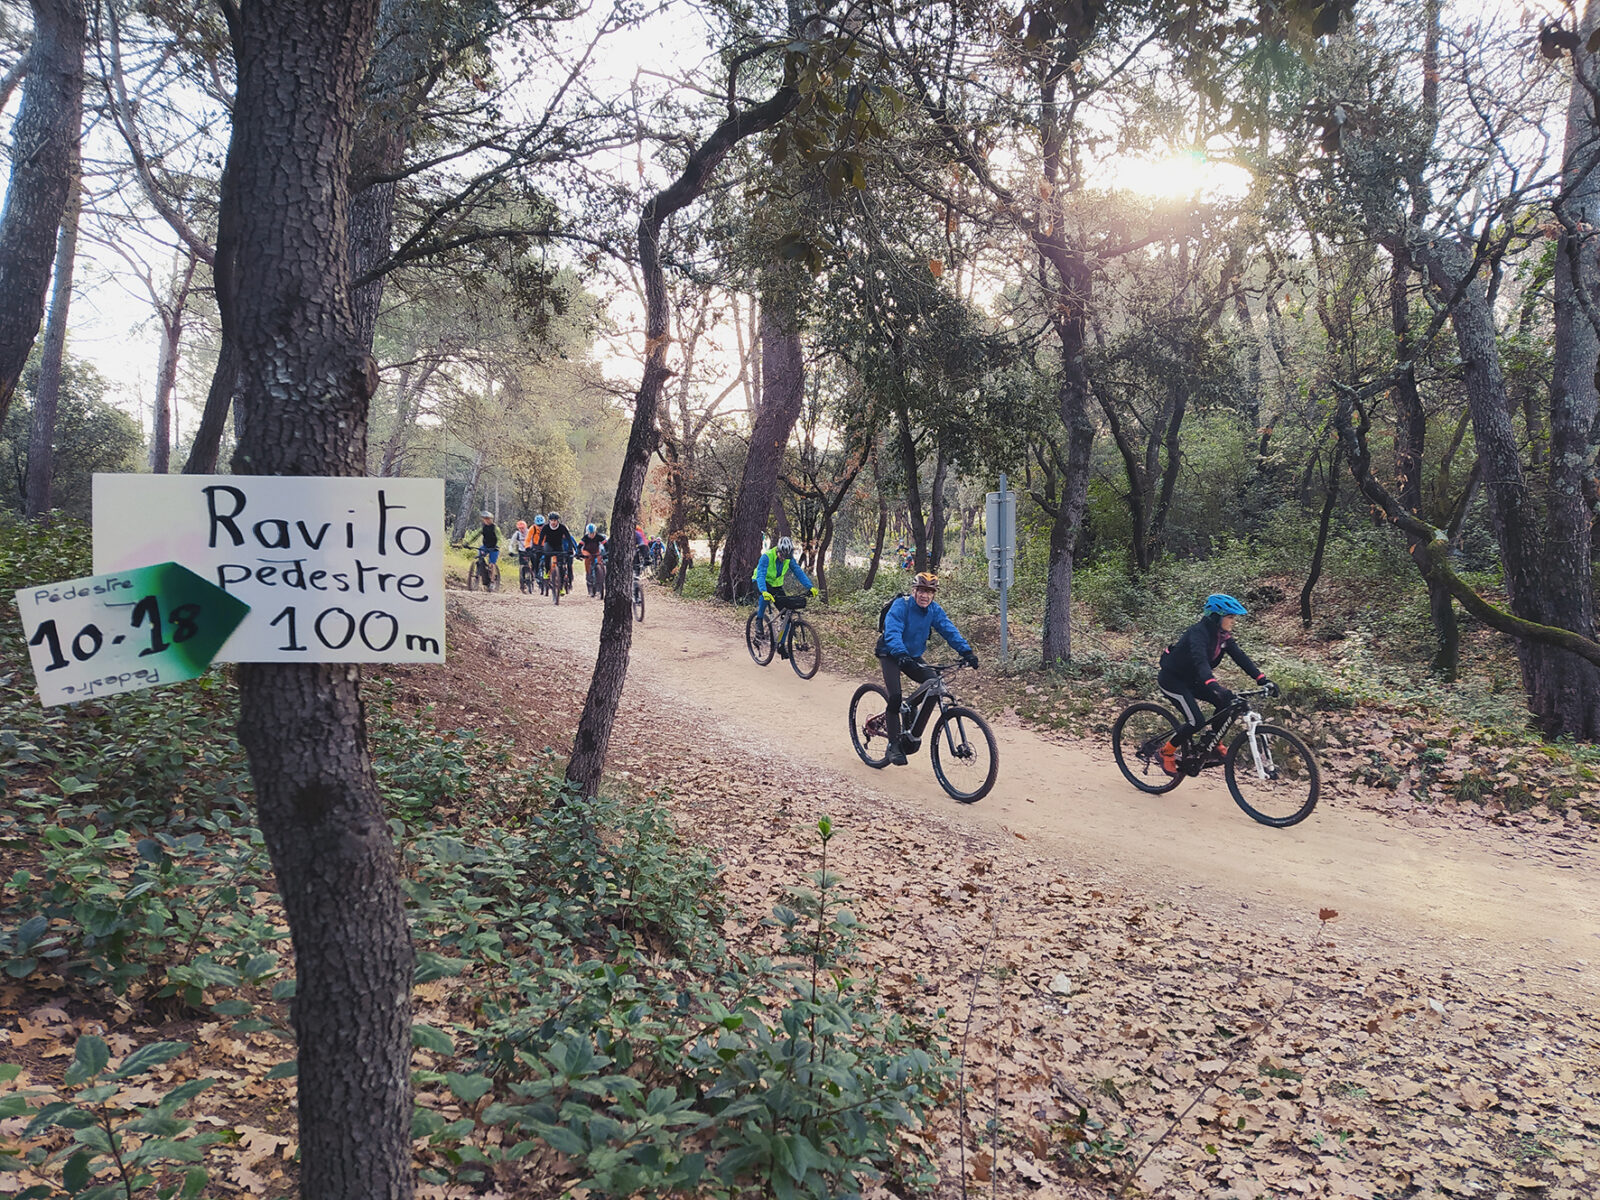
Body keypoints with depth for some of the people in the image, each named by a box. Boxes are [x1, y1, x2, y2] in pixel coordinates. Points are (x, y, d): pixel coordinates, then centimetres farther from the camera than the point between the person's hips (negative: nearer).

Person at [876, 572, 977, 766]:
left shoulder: (934, 610, -6)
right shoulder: (901, 606, -22)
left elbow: (949, 630, -13)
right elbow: (892, 632, -35)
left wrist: (966, 651, -28)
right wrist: (901, 655, -52)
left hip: (913, 656, 5)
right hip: (891, 655, -5)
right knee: (895, 696, -21)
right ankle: (894, 745, -11)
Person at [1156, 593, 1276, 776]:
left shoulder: (1223, 635, -2)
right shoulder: (1198, 632, -28)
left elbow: (1241, 657, -4)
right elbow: (1200, 662, -43)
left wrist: (1263, 680, -15)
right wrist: (1216, 688, -57)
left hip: (1190, 680, 8)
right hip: (1171, 679, -8)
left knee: (1227, 703, -7)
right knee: (1196, 721, -19)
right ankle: (1167, 752, 1)